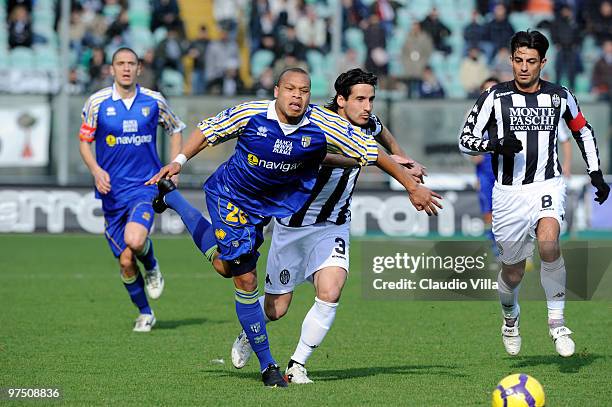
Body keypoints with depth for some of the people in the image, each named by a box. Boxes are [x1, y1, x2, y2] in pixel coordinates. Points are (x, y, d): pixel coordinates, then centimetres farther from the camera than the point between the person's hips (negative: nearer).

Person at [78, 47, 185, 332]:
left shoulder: (153, 101, 0)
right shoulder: (98, 102, -2)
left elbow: (176, 129, 16)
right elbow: (84, 141, 5)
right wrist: (96, 170, -13)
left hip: (146, 184, -1)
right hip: (113, 191, 1)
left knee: (135, 240, -28)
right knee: (125, 261, 0)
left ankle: (152, 267, 7)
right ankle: (144, 312, 22)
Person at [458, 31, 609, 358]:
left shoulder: (560, 96, 4)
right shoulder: (495, 97, -4)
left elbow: (583, 132, 21)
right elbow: (465, 140, -2)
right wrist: (496, 144, -21)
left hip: (547, 186, 0)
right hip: (509, 192, 0)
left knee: (548, 242, -31)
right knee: (513, 272, 8)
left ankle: (556, 320, -16)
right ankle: (510, 318, 42)